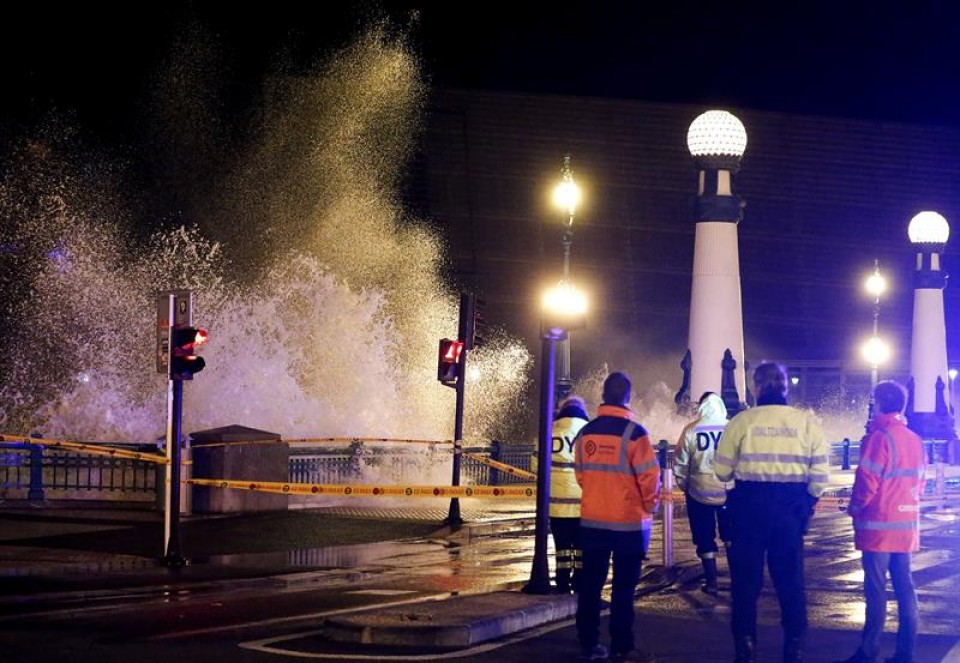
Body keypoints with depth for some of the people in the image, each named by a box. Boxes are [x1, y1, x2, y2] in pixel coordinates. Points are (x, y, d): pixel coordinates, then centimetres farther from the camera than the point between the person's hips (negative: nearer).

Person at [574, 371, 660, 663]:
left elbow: (581, 474, 10)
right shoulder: (633, 432, -15)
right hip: (628, 521, -5)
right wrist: (650, 505, 4)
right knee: (623, 588, 2)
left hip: (592, 520, 5)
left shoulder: (585, 433, 2)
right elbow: (649, 476, -14)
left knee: (591, 584, 10)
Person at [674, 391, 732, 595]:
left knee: (705, 540, 11)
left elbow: (680, 465, -3)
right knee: (731, 537, 20)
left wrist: (684, 486, 13)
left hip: (700, 494, -1)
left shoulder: (691, 431, -9)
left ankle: (711, 582, 13)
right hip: (730, 492, 1)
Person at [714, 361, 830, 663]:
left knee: (746, 579, 8)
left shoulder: (742, 421, -6)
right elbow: (821, 472, 0)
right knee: (790, 579, 13)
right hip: (791, 507, 2)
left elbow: (722, 470, -3)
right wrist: (809, 500, 17)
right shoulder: (806, 421, -1)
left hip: (750, 505, -2)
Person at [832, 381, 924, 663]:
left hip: (879, 525, -7)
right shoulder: (914, 440, 10)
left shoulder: (879, 436, -13)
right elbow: (919, 482, 16)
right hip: (906, 525, 7)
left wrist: (855, 507, 1)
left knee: (876, 589, -4)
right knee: (904, 587, 8)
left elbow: (868, 480, -15)